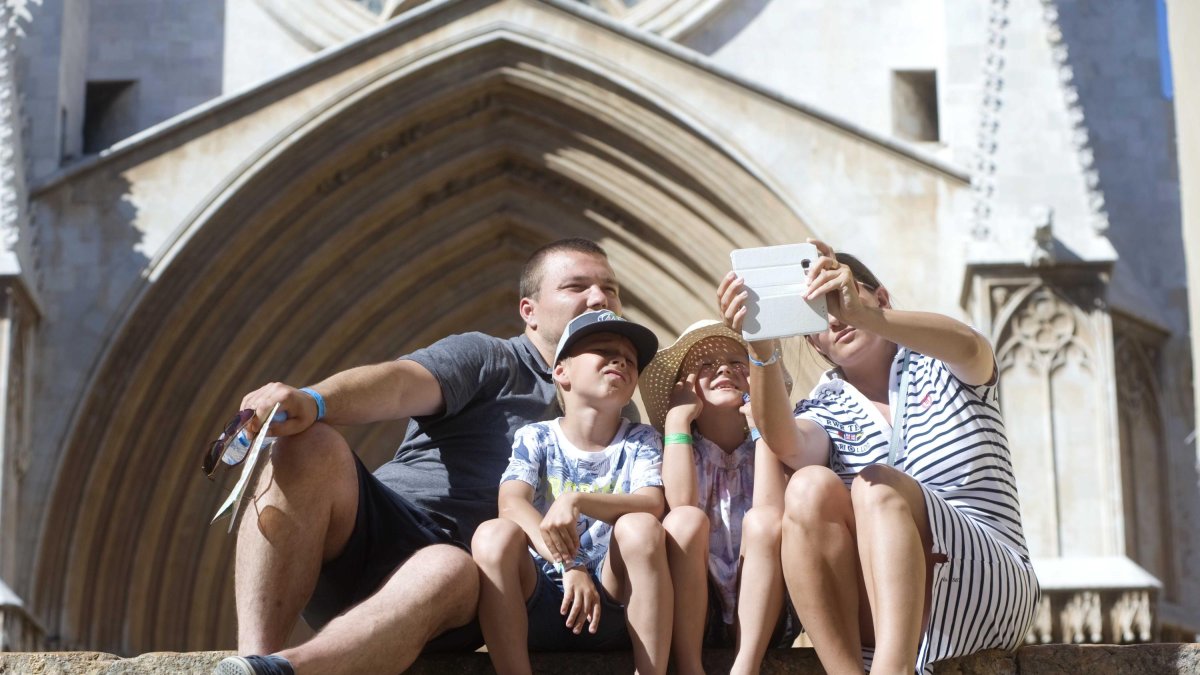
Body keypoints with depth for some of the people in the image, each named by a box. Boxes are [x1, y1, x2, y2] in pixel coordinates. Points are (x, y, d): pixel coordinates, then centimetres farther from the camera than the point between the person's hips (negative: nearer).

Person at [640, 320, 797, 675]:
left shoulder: (760, 443, 4)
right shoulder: (684, 446, 4)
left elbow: (771, 511, -18)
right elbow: (682, 505, -19)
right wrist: (677, 419, -12)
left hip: (759, 609, 0)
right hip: (693, 609, 0)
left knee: (763, 520, -25)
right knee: (686, 521, -26)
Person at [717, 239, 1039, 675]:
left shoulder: (939, 367, 11)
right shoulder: (823, 413, 15)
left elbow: (969, 346, -18)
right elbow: (785, 443, -12)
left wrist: (864, 314, -34)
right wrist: (762, 351, -30)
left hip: (991, 584, -2)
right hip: (872, 612, 2)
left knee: (877, 486, -29)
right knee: (810, 487, -24)